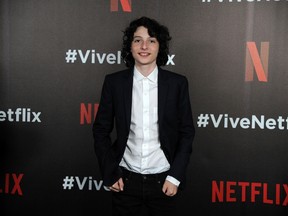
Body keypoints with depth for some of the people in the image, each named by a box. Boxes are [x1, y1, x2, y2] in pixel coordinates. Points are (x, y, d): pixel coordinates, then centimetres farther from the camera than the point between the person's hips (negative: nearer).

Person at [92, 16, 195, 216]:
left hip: (163, 179, 0)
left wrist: (175, 176, -5)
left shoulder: (177, 83, -5)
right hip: (125, 179, 0)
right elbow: (101, 130, 2)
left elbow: (186, 132, -1)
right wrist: (110, 173, -2)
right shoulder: (114, 82, -4)